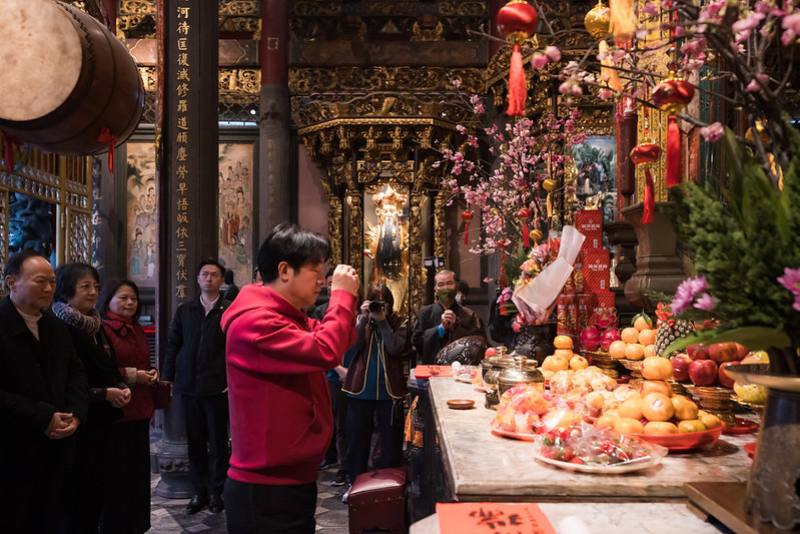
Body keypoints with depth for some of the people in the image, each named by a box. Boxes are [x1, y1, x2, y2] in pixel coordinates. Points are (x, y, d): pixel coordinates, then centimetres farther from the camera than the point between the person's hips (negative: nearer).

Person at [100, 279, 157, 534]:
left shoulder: (137, 330, 16)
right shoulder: (102, 330, -11)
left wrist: (151, 373, 5)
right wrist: (129, 375, -19)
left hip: (140, 410, 8)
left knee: (139, 470, 12)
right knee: (118, 474, 1)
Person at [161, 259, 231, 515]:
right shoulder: (184, 310, 9)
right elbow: (173, 345, 9)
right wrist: (167, 377, 3)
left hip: (218, 387, -3)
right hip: (189, 386, 4)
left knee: (217, 442, 6)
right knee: (195, 441, 11)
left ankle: (217, 492, 18)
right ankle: (200, 491, 23)